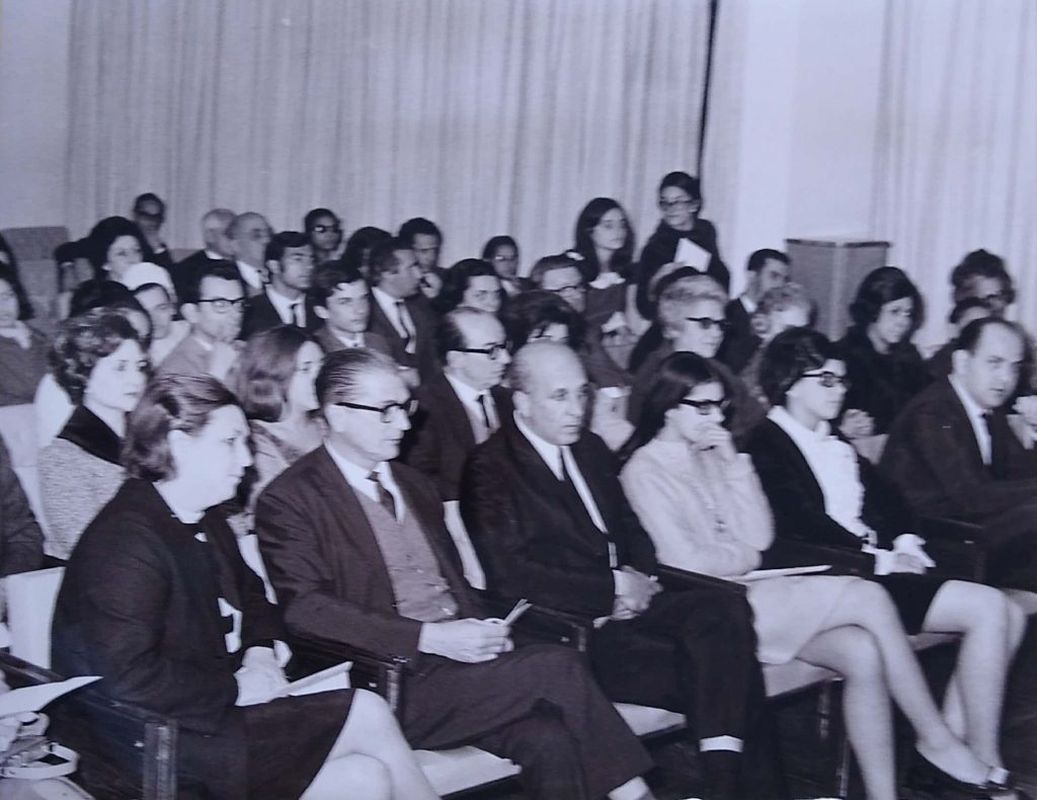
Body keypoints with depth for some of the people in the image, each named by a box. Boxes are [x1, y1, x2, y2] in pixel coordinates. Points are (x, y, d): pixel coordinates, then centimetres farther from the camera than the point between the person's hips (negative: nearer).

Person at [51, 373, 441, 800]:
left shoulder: (204, 522, 13)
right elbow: (128, 678, -27)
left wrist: (260, 652, 6)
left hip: (220, 706, 10)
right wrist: (233, 687, -18)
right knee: (365, 713, -14)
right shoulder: (125, 540, -19)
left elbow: (249, 596, 28)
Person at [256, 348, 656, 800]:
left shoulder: (414, 485, 21)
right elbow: (305, 608, -14)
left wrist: (482, 633, 1)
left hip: (460, 659, 6)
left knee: (548, 738, -24)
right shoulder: (289, 500, -3)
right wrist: (431, 637, -21)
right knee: (558, 668, -20)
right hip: (394, 682, -6)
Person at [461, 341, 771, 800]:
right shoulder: (490, 469, -6)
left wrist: (638, 577, -2)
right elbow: (511, 577, -15)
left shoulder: (590, 449, 17)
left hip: (623, 605, 7)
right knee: (703, 676, -26)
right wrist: (615, 587, -13)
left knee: (724, 607, -24)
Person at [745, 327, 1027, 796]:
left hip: (877, 561, 9)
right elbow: (800, 528, -14)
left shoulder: (835, 443, 22)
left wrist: (906, 542, -1)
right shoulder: (766, 446, -5)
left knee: (1009, 615, -3)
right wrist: (879, 559, -15)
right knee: (989, 608, -18)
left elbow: (885, 498, 19)